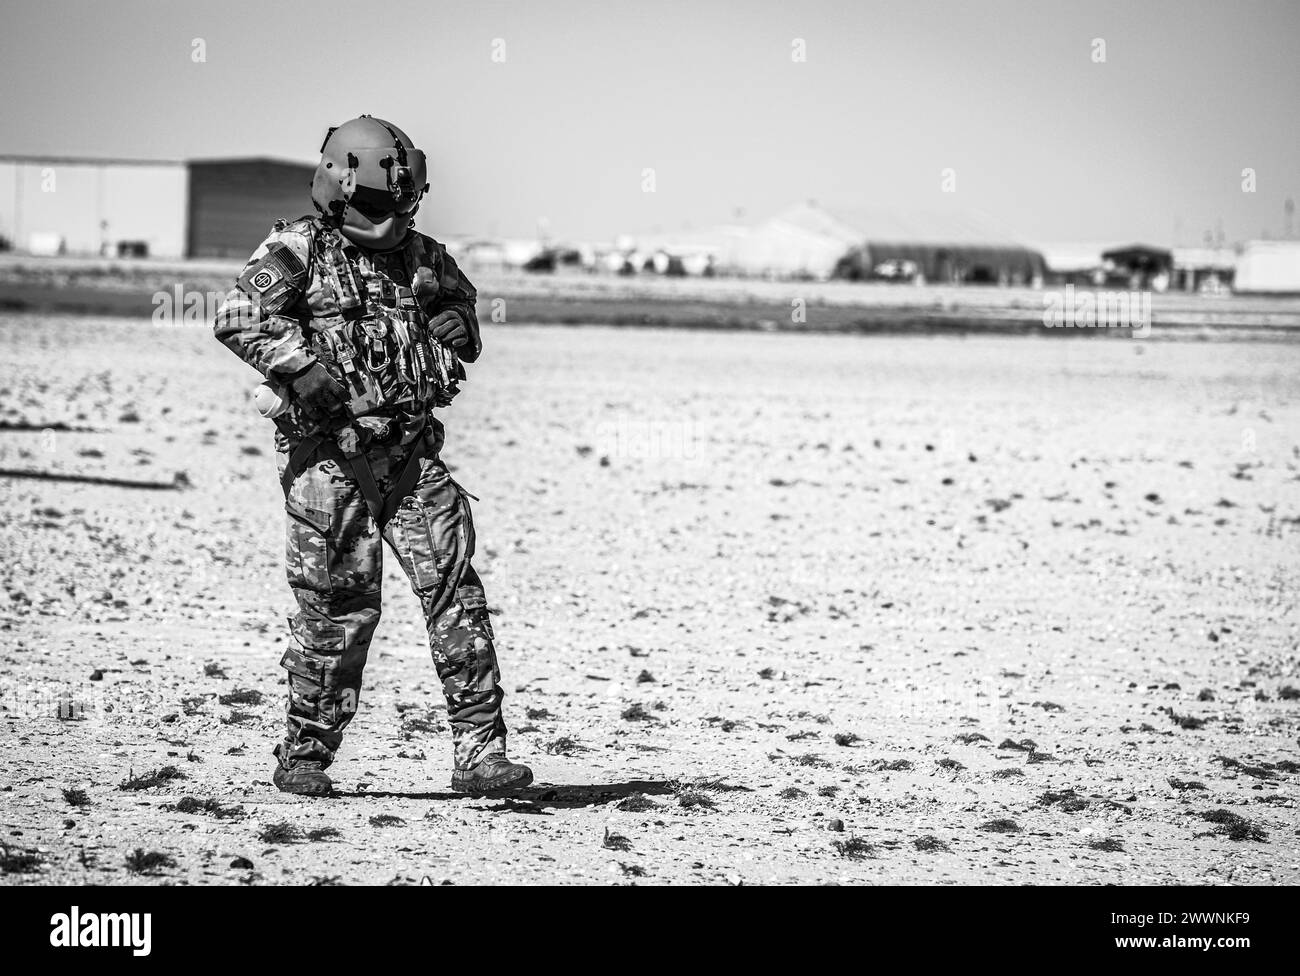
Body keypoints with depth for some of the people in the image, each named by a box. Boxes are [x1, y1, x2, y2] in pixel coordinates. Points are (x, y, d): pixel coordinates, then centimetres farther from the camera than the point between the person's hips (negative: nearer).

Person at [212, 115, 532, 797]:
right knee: (339, 606, -2)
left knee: (454, 588, -4)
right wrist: (308, 371, -26)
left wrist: (453, 327, 12)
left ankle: (478, 751, -3)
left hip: (411, 453, 5)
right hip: (329, 454, -5)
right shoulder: (298, 251, -4)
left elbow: (460, 301, 35)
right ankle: (305, 754, 14)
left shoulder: (420, 256, 15)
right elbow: (239, 318, -19)